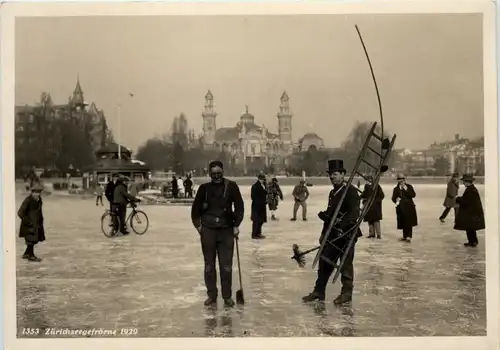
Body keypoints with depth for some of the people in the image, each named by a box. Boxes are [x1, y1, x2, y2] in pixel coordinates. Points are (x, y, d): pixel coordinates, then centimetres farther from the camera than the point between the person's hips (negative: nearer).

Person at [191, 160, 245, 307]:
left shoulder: (231, 186, -3)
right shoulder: (204, 188, 1)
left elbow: (239, 206, 1)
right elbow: (195, 208, 8)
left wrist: (236, 225, -5)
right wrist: (198, 225, 1)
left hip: (226, 230, -1)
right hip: (208, 230, 1)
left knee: (226, 266, 3)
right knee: (209, 266, 8)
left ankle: (227, 296, 16)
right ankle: (211, 295, 21)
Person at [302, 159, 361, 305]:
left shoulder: (350, 191, -10)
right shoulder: (332, 193, 16)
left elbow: (354, 213, -19)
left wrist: (341, 226, -28)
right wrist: (324, 233, 17)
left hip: (346, 233, -8)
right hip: (332, 233, 8)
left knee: (346, 264, 0)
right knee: (325, 262, 9)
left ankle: (346, 293, 13)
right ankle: (319, 291, 17)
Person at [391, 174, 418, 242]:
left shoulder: (409, 187, 4)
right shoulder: (396, 189, 11)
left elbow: (413, 195, -9)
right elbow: (393, 198, 11)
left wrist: (406, 190, -16)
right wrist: (396, 200, -12)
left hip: (409, 207, -3)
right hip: (400, 207, 3)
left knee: (409, 222, -9)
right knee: (403, 223, 6)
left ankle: (409, 236, -9)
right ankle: (405, 236, 18)